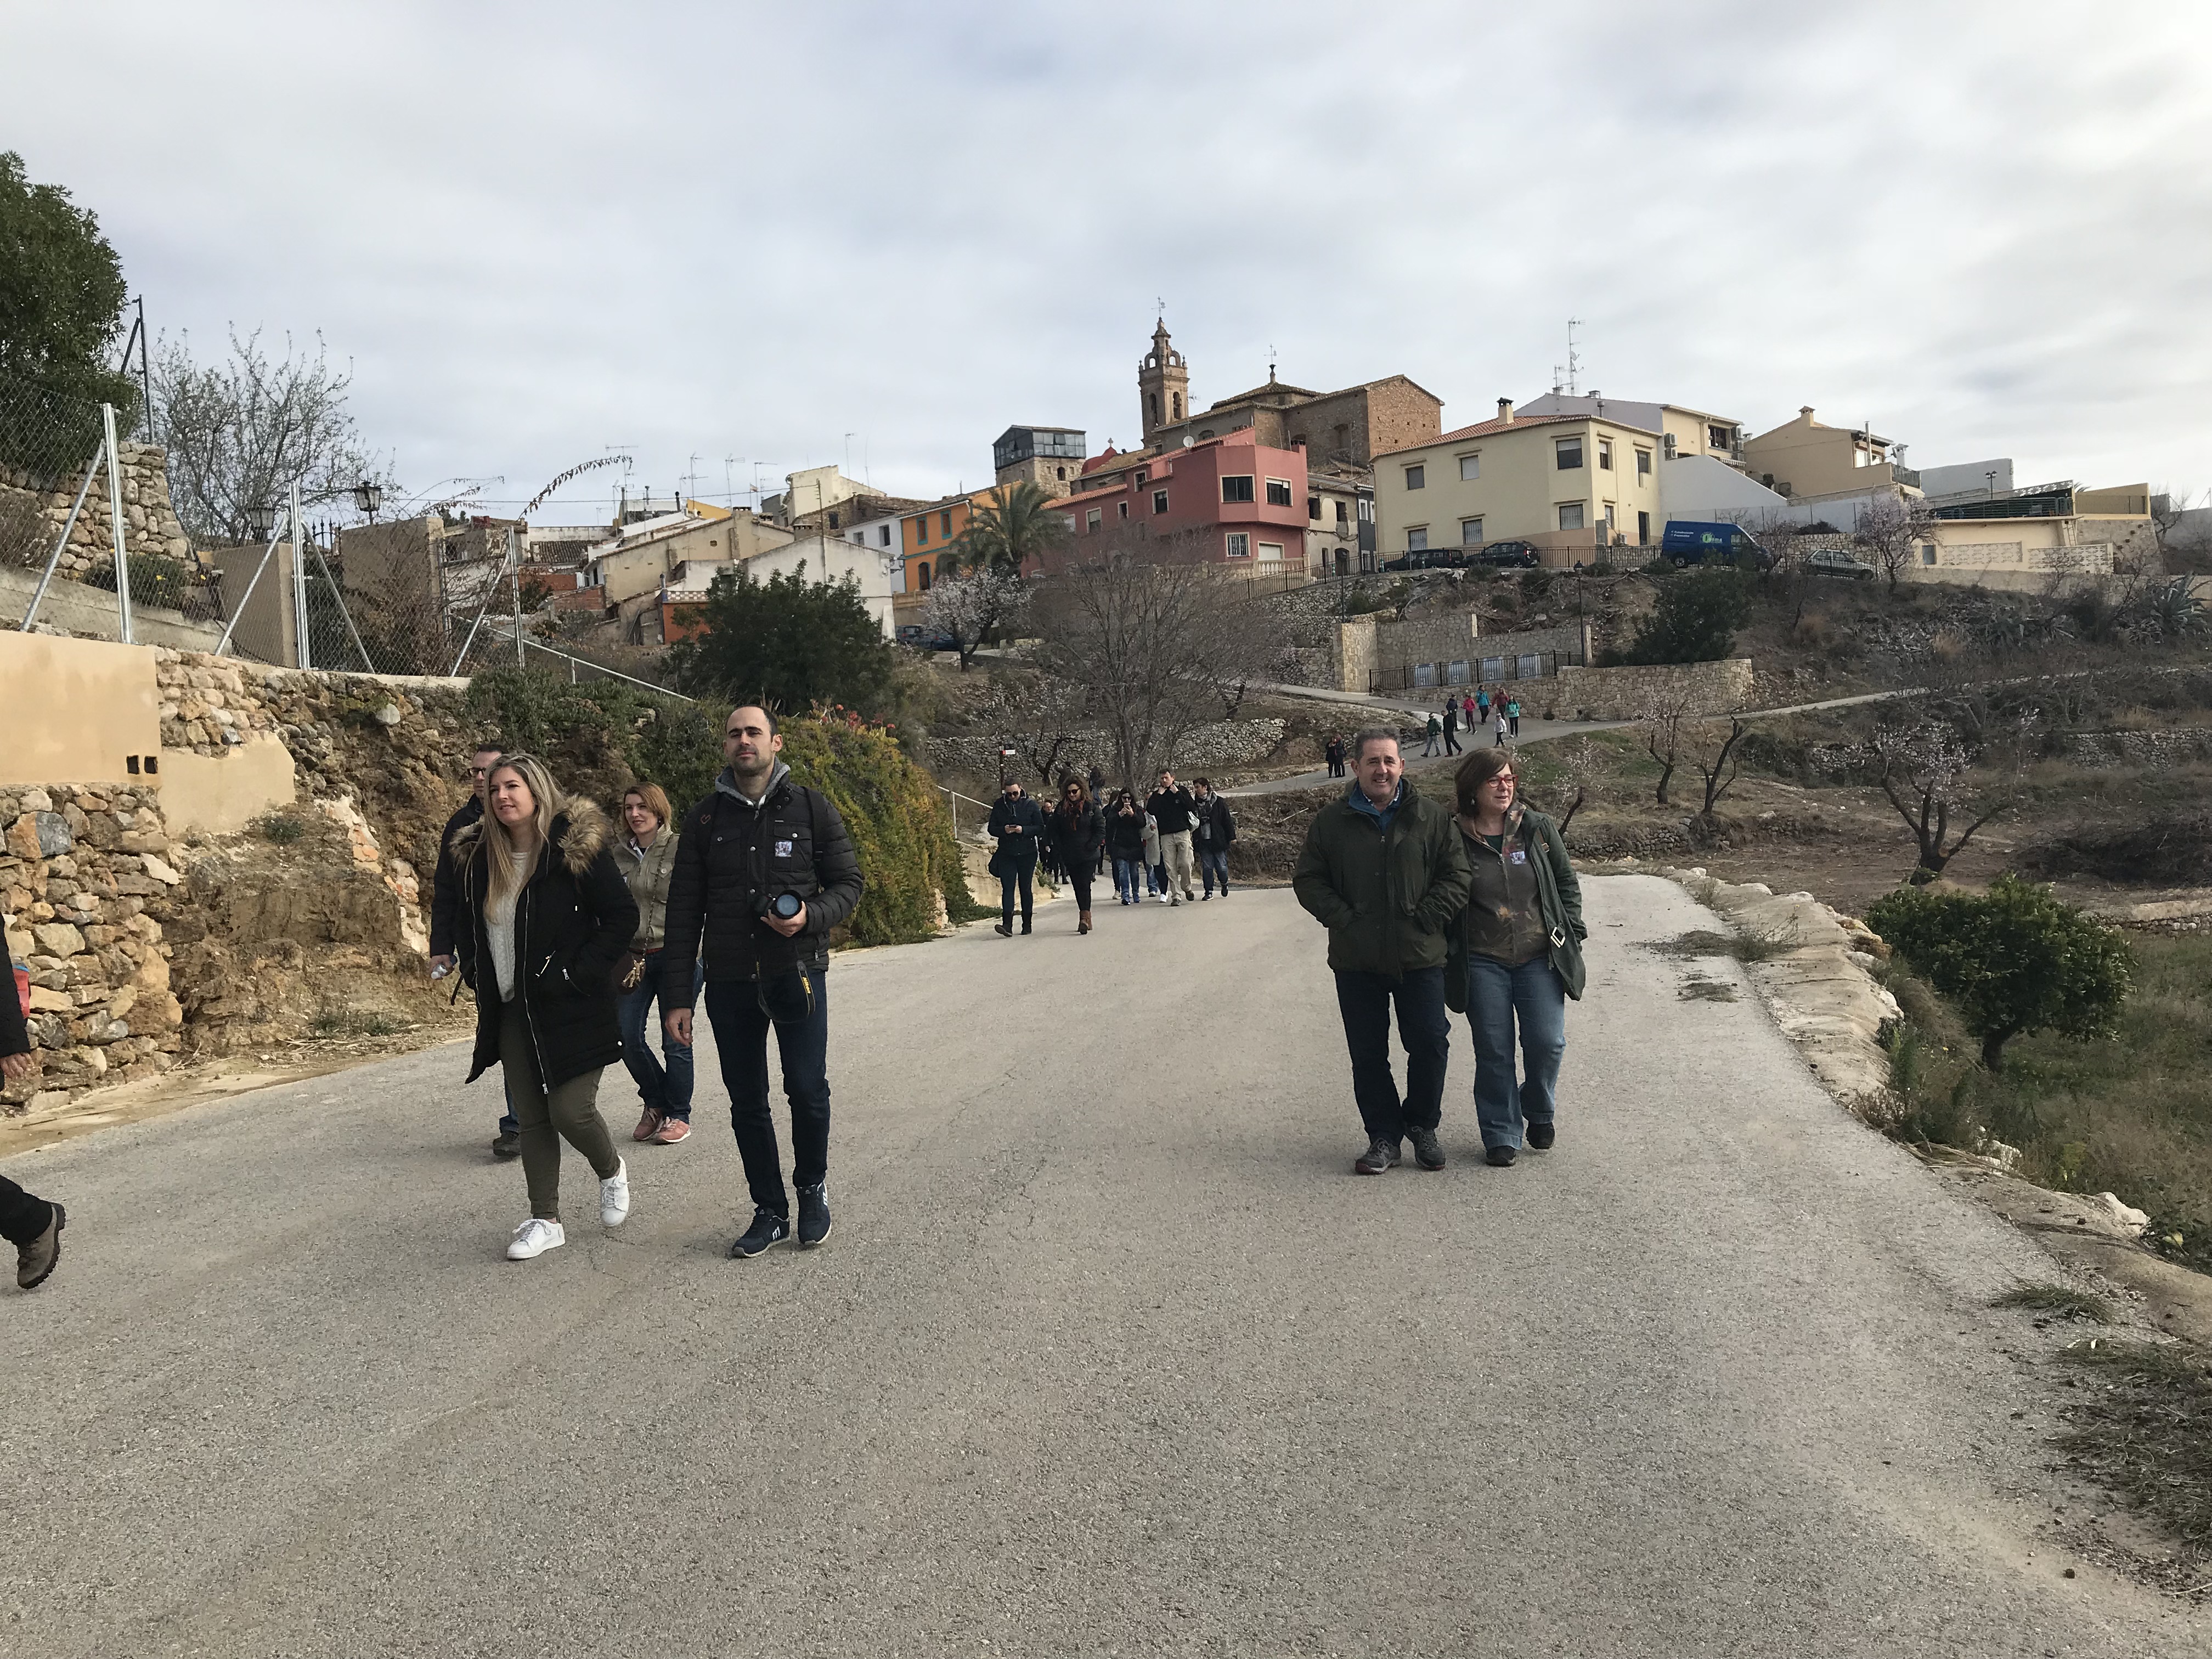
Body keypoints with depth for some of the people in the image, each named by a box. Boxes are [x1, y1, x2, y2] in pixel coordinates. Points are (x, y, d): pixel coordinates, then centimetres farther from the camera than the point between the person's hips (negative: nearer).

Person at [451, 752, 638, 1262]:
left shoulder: (577, 847, -11)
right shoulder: (479, 858, 7)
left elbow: (623, 916, -12)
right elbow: (466, 924, 22)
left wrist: (580, 975, -16)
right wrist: (478, 974, 9)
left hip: (571, 1010, -5)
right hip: (512, 1011, 6)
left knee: (571, 1110, -8)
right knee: (532, 1119, 9)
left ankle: (612, 1171, 24)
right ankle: (546, 1220, 20)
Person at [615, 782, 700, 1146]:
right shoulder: (619, 854, 8)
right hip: (632, 957, 5)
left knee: (675, 1040, 1)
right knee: (628, 1036, 2)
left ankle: (679, 1116, 17)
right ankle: (656, 1103, 25)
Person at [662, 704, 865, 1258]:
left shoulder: (812, 808, 1)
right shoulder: (703, 819, 5)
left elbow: (848, 883, 4)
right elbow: (683, 913, 5)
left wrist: (810, 917, -18)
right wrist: (677, 996, 1)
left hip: (798, 973, -2)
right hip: (730, 983, 2)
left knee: (807, 1089, -6)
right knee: (746, 1103, 7)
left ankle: (813, 1189, 20)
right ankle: (770, 1212, 22)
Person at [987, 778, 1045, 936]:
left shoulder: (1030, 805, 0)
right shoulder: (999, 806, 5)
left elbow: (1041, 828, -2)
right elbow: (992, 828, 7)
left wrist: (1023, 830, -17)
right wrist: (1004, 830, -14)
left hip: (1027, 853, -1)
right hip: (1006, 854, 1)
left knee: (1026, 889, 6)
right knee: (1007, 888, -9)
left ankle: (1027, 924, 15)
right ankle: (1007, 924, -18)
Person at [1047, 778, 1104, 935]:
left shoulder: (1091, 808, -3)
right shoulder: (1060, 809, 6)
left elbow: (1101, 830, -3)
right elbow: (1053, 831, 10)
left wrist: (1090, 847, -11)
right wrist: (1060, 849, 0)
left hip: (1088, 856, -4)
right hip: (1069, 857, 4)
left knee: (1084, 886, -13)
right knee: (1077, 887, 9)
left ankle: (1084, 917, -18)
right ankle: (1086, 919, 18)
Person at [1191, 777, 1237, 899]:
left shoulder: (1219, 802, -3)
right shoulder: (1196, 804, 9)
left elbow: (1228, 820, -1)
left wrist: (1231, 837, -3)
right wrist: (1195, 839, 10)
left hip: (1218, 840, -3)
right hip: (1203, 841, 3)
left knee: (1221, 866, -1)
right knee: (1207, 867, 1)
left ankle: (1224, 884, 27)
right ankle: (1209, 892, 8)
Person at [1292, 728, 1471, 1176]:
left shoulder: (1432, 818, 3)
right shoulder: (1330, 822, 3)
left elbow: (1455, 876, 3)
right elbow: (1308, 881, 5)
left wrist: (1426, 919, -8)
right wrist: (1344, 919, -6)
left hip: (1420, 958, 0)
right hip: (1356, 962, 1)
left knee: (1430, 1044, 3)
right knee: (1368, 1054, 7)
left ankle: (1422, 1126, 25)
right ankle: (1384, 1136, 19)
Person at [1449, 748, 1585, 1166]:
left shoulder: (1538, 829, 3)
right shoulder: (1456, 839, -3)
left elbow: (1567, 882, 11)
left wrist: (1572, 932, 3)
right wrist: (1451, 954, 1)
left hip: (1540, 959, 1)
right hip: (1483, 964, -1)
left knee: (1547, 1041, -3)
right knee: (1494, 1051, 2)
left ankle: (1539, 1113, 26)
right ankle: (1501, 1135, 17)